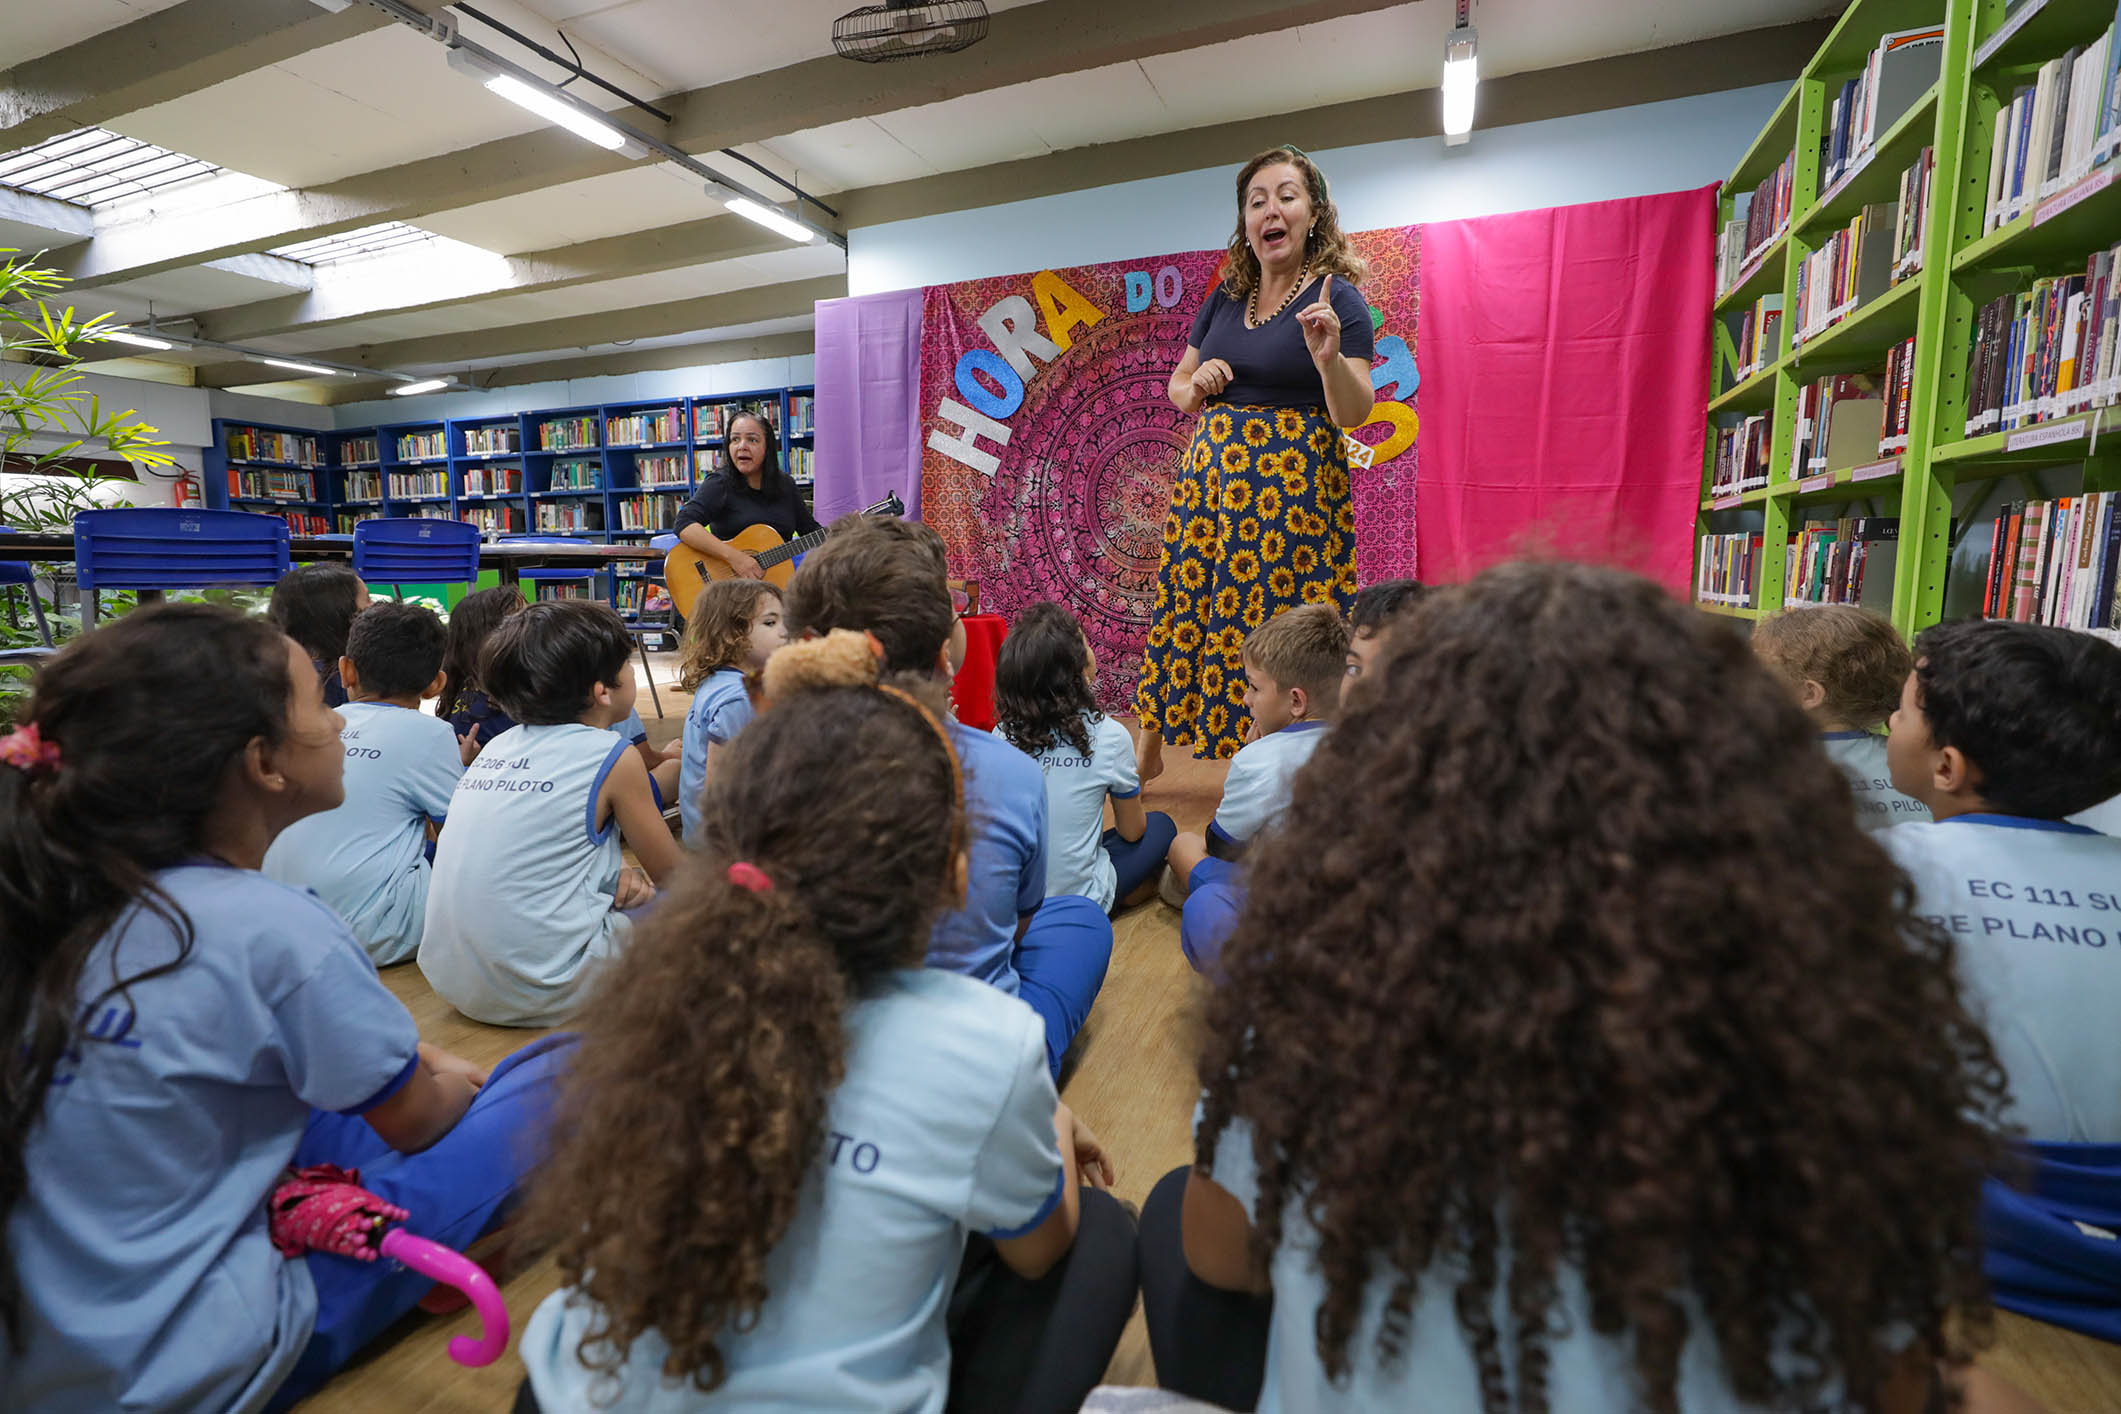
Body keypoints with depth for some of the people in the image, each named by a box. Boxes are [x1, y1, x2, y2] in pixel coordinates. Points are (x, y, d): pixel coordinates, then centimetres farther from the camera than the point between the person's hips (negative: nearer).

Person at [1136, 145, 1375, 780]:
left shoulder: (1336, 298, -2)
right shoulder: (1224, 297, 13)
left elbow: (1353, 414, -8)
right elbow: (1177, 386, 20)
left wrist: (1328, 357, -26)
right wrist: (1196, 385, -2)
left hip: (1294, 482, -5)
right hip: (1211, 469, 5)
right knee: (1183, 604, 7)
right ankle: (1147, 753, 23)